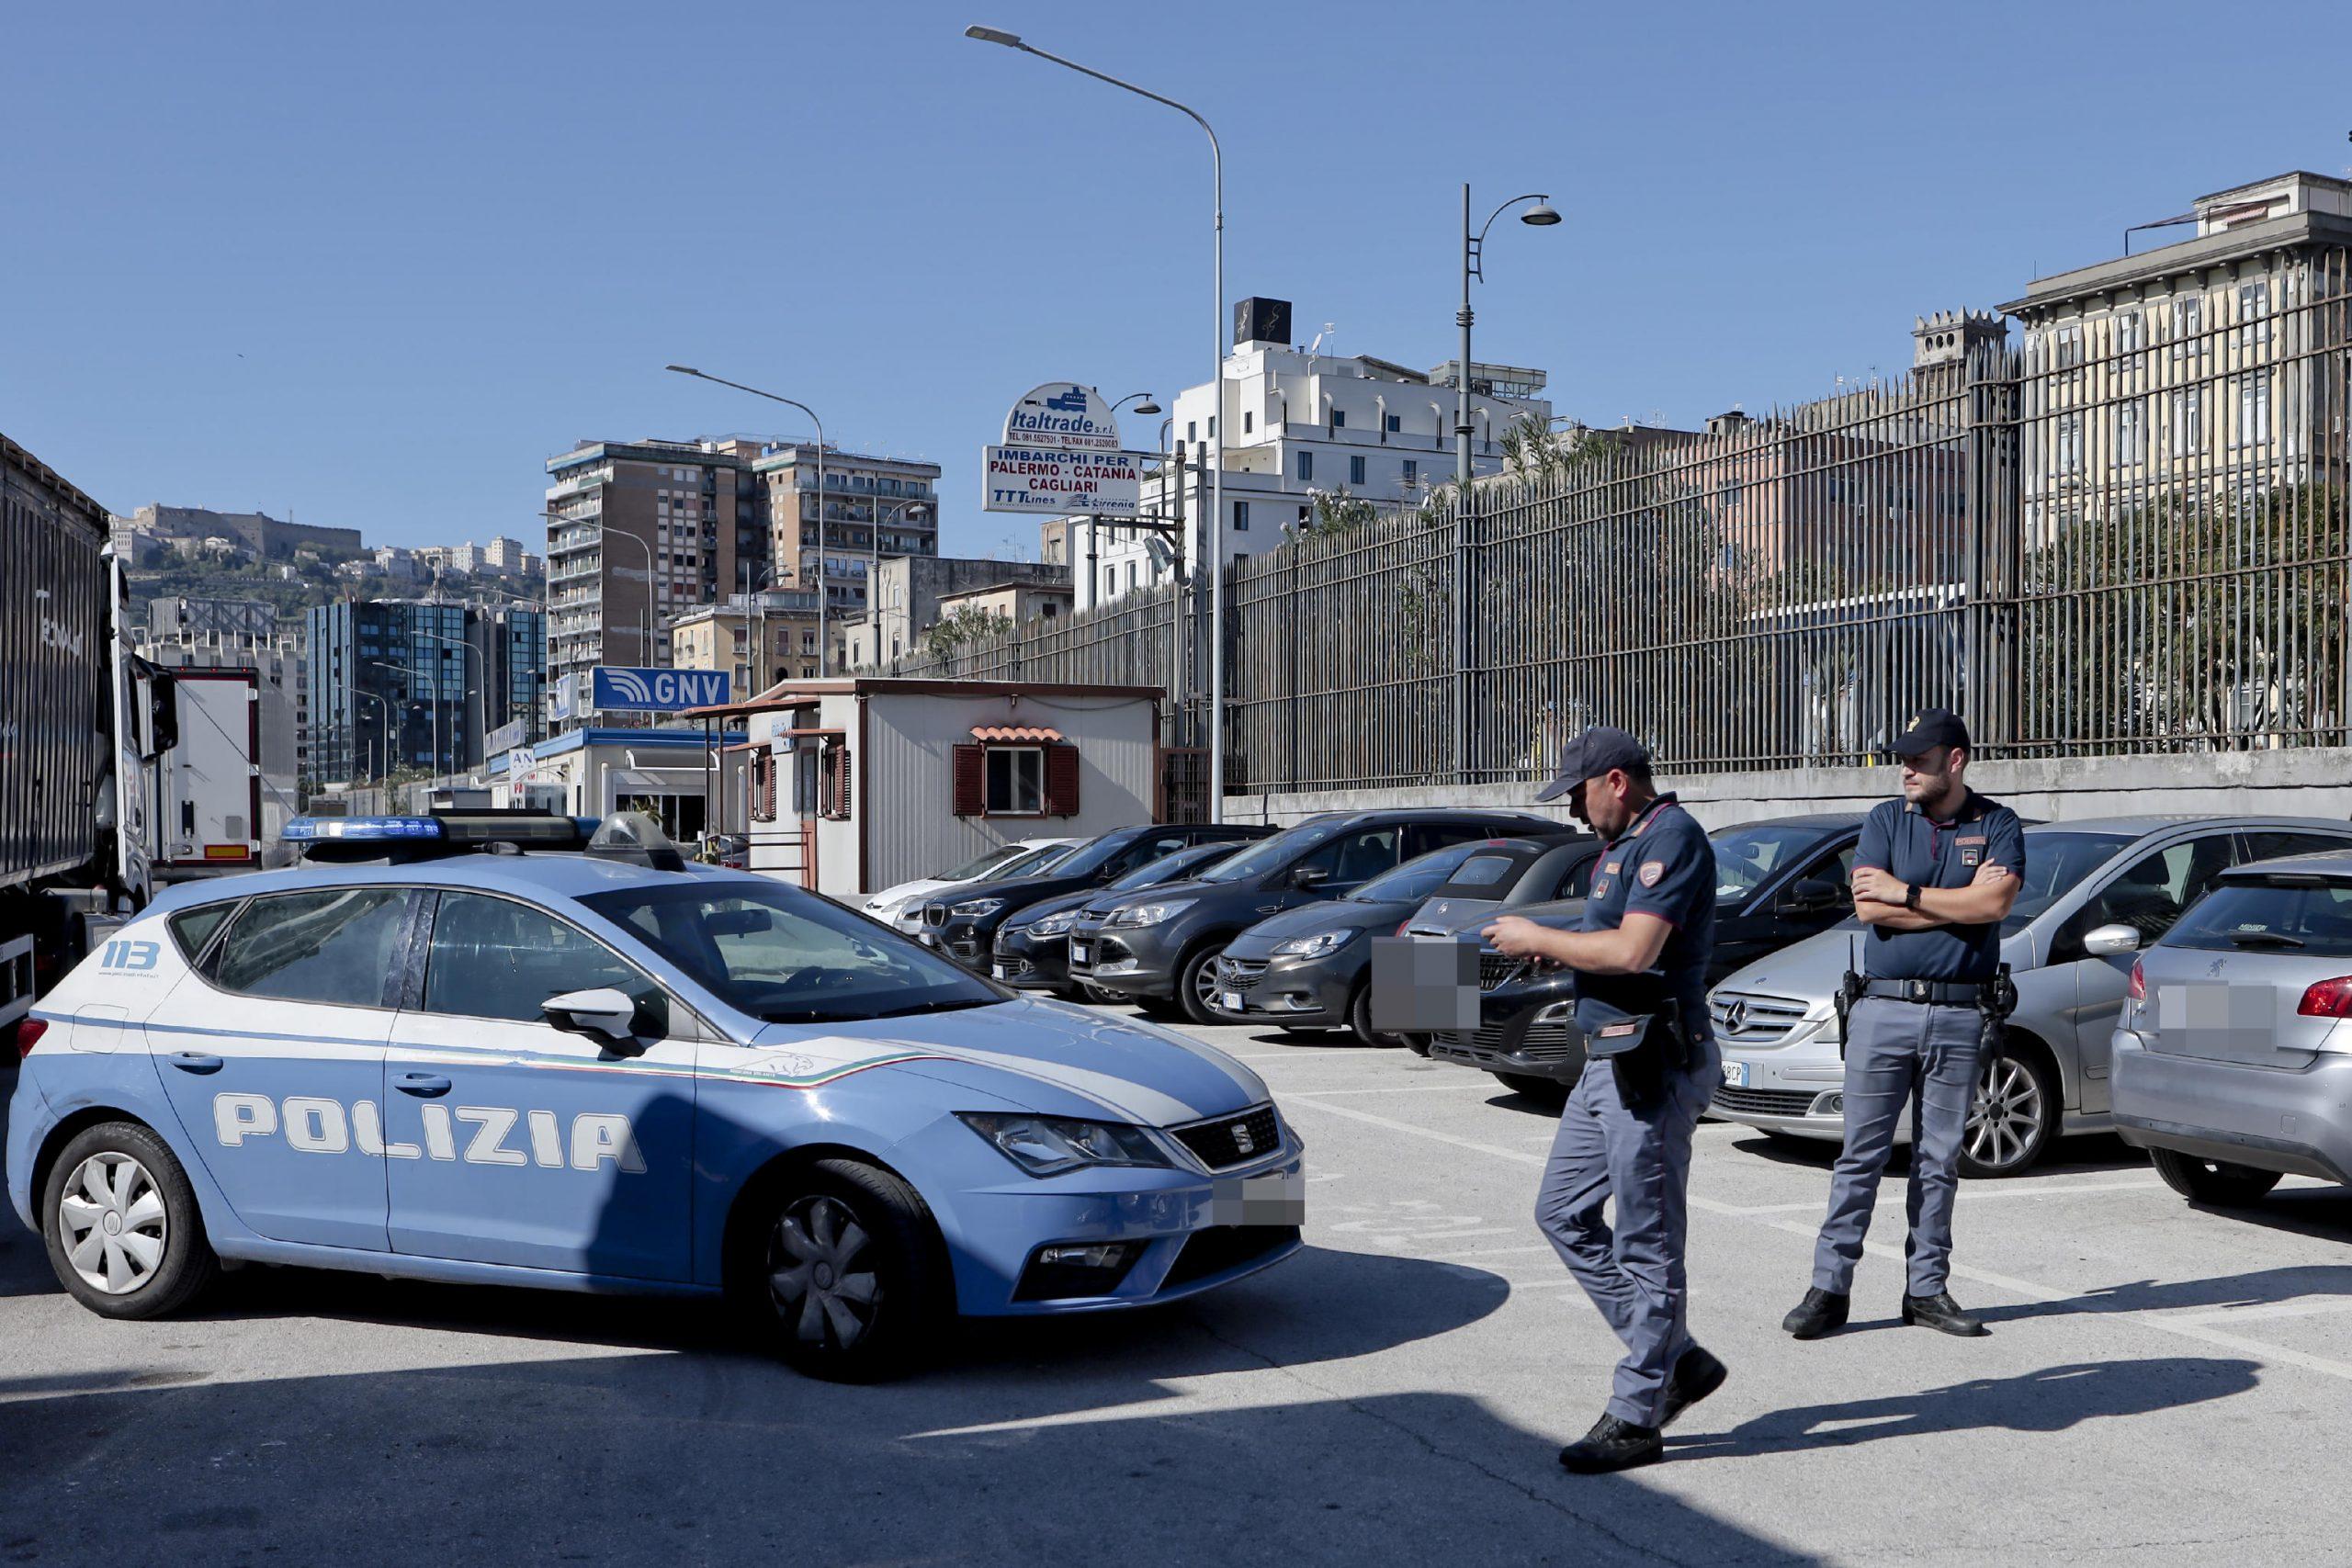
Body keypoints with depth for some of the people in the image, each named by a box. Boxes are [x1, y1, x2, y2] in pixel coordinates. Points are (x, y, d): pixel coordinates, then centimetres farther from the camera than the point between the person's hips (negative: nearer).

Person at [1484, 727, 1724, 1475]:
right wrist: (1546, 944, 5)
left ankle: (1635, 1417, 6)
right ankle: (1677, 1360, 21)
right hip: (1609, 1064, 11)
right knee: (1563, 1214, 14)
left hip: (1653, 1067, -11)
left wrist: (1537, 938, -12)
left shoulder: (1670, 837, -15)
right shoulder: (1622, 844, 17)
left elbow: (1632, 952, -24)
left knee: (1646, 1243, -2)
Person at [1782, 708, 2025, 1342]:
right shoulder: (1886, 820, 6)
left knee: (1939, 1159, 7)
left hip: (1960, 1013, 0)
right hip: (1883, 1008, 0)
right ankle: (1829, 1288, 3)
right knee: (1861, 1154, 0)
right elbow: (1868, 907, -8)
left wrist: (1906, 892, -10)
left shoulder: (1998, 825, 5)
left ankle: (1927, 1288, 16)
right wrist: (1959, 902, -8)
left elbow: (1995, 904, -13)